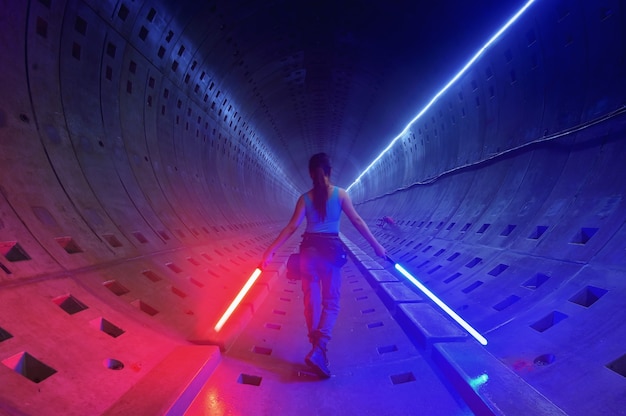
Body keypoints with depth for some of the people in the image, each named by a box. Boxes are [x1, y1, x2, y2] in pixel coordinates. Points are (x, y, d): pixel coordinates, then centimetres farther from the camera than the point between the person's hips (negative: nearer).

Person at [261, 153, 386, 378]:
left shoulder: (305, 197, 2)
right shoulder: (340, 194, 0)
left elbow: (291, 227, -4)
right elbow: (357, 221, -2)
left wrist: (270, 251, 0)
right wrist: (375, 244, 5)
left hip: (309, 249, 2)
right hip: (331, 250, -2)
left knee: (311, 300, 13)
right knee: (331, 302, 10)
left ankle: (317, 350, 26)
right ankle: (318, 350, -2)